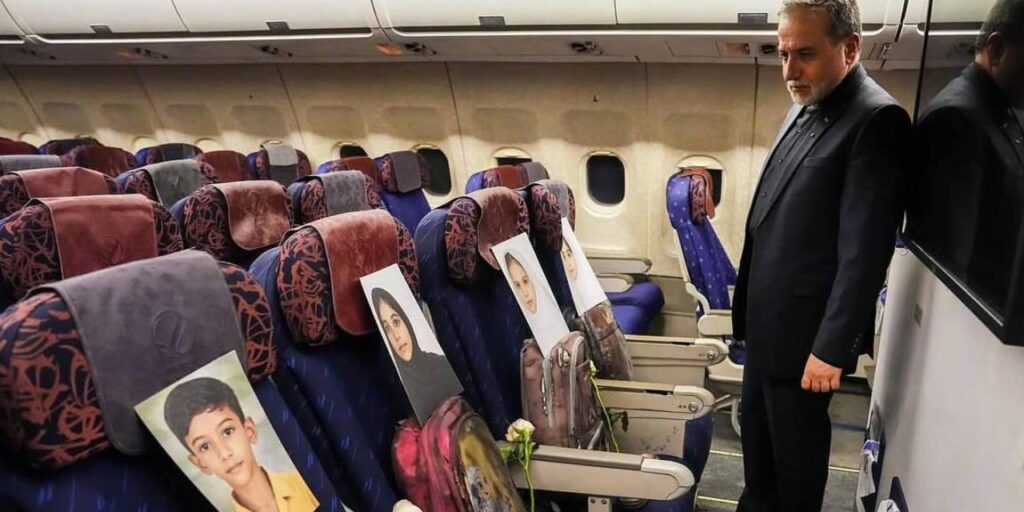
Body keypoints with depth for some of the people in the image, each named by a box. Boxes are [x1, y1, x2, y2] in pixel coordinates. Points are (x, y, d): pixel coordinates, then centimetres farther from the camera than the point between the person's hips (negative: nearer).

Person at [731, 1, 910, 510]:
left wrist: (832, 348, -20)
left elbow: (864, 251, -22)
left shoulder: (876, 120, -18)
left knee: (795, 444, 10)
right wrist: (749, 305, 16)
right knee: (757, 431, 21)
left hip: (805, 329, -8)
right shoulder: (805, 108, 9)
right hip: (766, 319, 8)